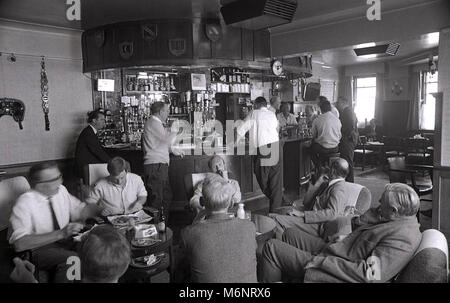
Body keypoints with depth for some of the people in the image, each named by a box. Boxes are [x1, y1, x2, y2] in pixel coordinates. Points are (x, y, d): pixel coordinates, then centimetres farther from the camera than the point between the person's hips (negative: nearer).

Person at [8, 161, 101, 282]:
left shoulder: (61, 190, -2)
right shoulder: (25, 203, -18)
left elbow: (82, 210, 8)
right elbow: (20, 243, -26)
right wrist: (60, 234, -32)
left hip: (65, 240, 6)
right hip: (38, 249, -5)